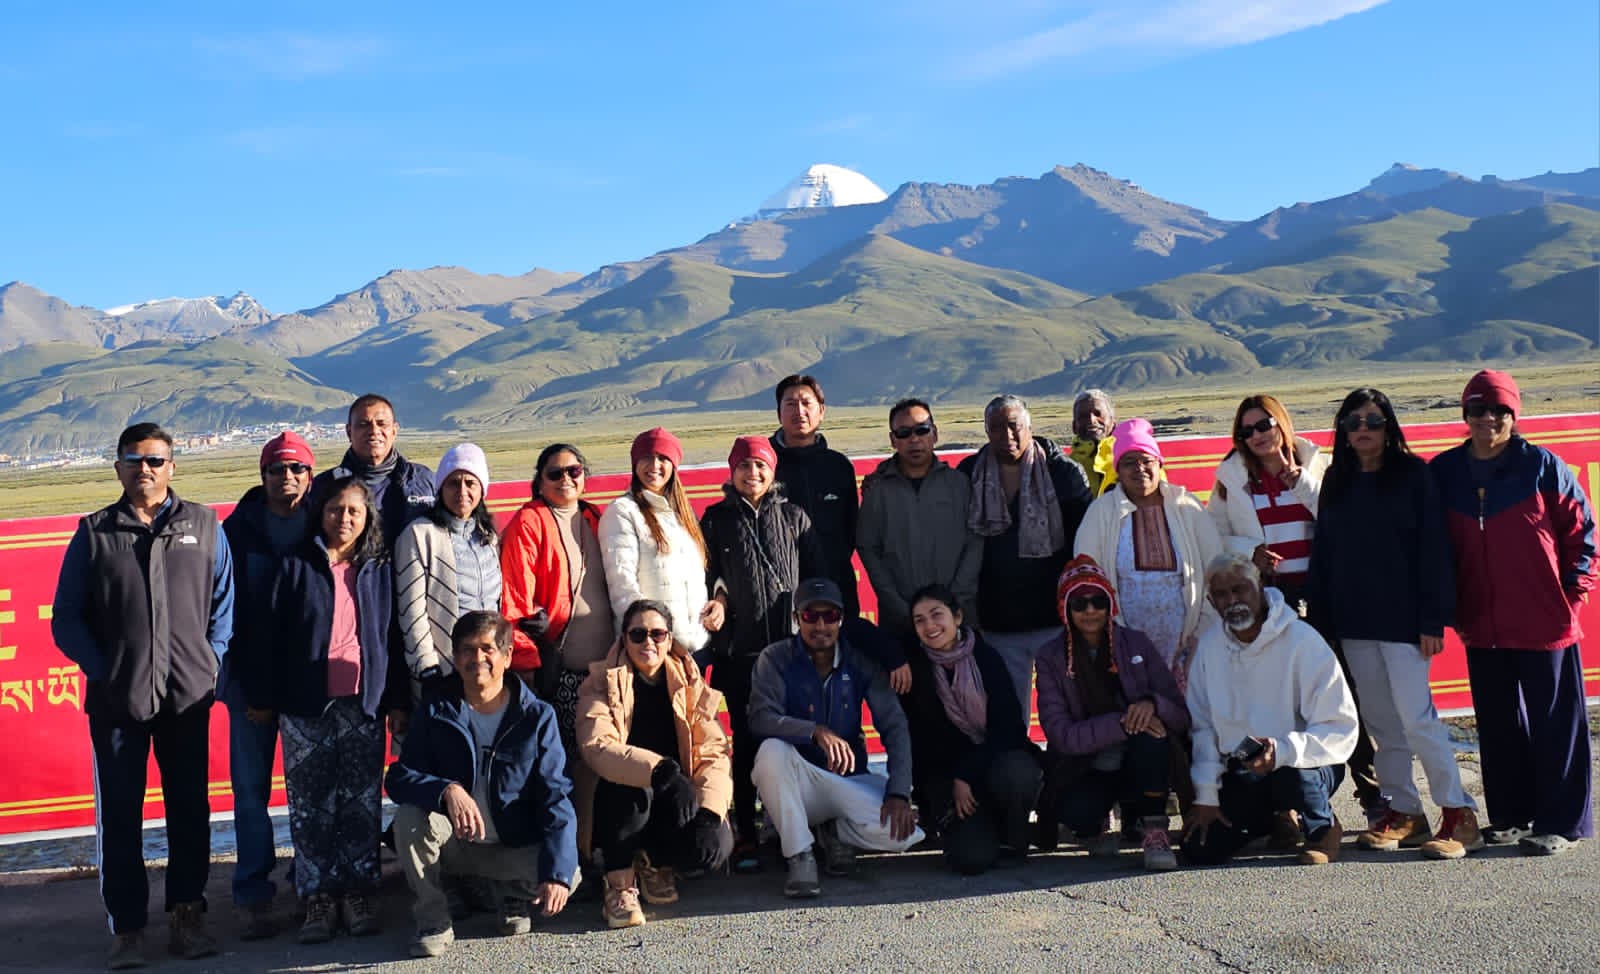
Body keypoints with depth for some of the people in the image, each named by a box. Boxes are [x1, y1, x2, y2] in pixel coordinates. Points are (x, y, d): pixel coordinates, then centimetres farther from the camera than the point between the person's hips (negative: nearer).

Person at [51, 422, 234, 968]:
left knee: (190, 810, 7)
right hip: (117, 698, 0)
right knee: (120, 815, 4)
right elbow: (67, 619, 6)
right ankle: (127, 927, 13)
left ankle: (187, 914, 19)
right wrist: (101, 669, -5)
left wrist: (211, 658, -3)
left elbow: (224, 601, 8)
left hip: (188, 695, 0)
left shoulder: (203, 526, 6)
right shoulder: (94, 533, 6)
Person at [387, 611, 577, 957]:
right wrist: (447, 791, -36)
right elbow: (398, 777, -13)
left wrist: (557, 872, -27)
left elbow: (555, 798, -12)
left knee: (568, 875, -28)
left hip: (515, 849, 0)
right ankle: (433, 922, -9)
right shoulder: (436, 710, -3)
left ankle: (512, 893, 9)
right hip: (454, 843, 0)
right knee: (409, 816, -29)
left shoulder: (537, 716, -6)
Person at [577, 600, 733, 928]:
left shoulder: (690, 684, 5)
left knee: (715, 845, -26)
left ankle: (655, 861, 8)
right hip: (623, 802, -2)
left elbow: (714, 752, -4)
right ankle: (619, 885, -15)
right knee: (629, 789, -36)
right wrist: (659, 770, -37)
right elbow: (597, 746, -22)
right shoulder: (603, 682, -3)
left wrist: (710, 810, -22)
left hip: (677, 803, 3)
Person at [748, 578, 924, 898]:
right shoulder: (776, 658, -5)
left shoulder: (861, 661, 0)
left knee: (904, 833, -26)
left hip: (851, 780, 2)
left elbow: (894, 725, -6)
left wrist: (898, 793, -20)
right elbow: (761, 718, -20)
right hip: (797, 784, -1)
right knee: (771, 750, -35)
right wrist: (817, 731, -37)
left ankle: (837, 831, 7)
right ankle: (800, 856, -19)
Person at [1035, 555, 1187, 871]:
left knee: (1151, 730, -32)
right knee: (1075, 812, -35)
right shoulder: (1052, 661, -3)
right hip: (1086, 775, -1)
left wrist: (1152, 704, -25)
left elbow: (1181, 715, -1)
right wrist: (1121, 723, -28)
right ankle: (1095, 825, 4)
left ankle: (1154, 829, -16)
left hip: (1139, 767, 1)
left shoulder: (1136, 644, 1)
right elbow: (1060, 736, -15)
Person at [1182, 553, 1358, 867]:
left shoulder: (1302, 641, -16)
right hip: (1241, 773, 5)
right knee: (1200, 850, -9)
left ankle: (1324, 828, -2)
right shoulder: (1210, 644, 0)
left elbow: (1341, 729, -19)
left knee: (1293, 776, -39)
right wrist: (1206, 796, -4)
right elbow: (1202, 726, 1)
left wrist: (1282, 751, -34)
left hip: (1305, 764, -4)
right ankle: (1272, 820, 22)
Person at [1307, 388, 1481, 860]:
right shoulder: (1336, 482, 12)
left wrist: (1433, 619, -13)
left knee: (1415, 716, -9)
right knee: (1381, 723, 8)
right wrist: (1321, 620, 6)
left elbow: (1433, 549, -7)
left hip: (1402, 619, -5)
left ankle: (1459, 814, 3)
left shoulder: (1413, 474, -2)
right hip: (1353, 623, 5)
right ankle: (1404, 812, 17)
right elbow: (1323, 554, 12)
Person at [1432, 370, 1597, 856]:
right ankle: (1510, 816, 24)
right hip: (1482, 630, 4)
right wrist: (1453, 611, 8)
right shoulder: (1444, 473, 4)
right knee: (1498, 727, 12)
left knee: (1554, 725, 3)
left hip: (1545, 625, -4)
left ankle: (1560, 823, 12)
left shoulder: (1544, 467, -6)